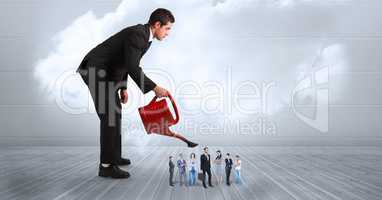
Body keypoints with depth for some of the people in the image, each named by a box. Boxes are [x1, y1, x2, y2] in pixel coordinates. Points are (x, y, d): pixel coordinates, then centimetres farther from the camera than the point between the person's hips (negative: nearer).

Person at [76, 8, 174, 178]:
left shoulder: (144, 35, 10)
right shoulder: (137, 34, -22)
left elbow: (127, 64, 17)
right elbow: (133, 68, -29)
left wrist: (123, 88, 16)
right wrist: (154, 88, -27)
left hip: (104, 71, 10)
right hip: (96, 71, -10)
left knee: (114, 112, 14)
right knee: (109, 115, -12)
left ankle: (112, 156, 25)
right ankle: (107, 165, -5)